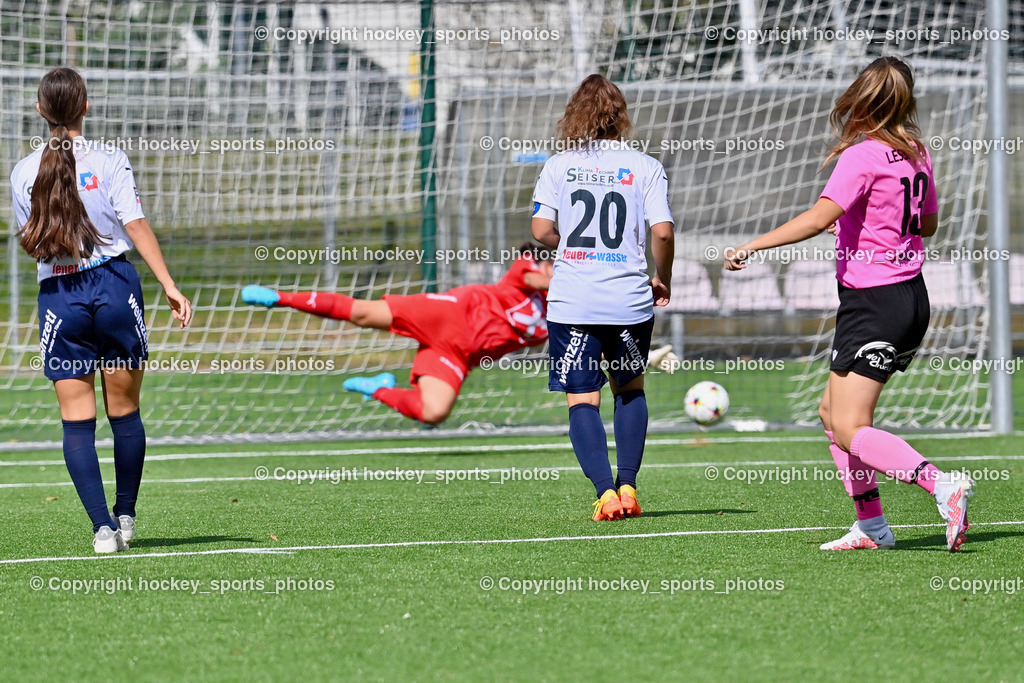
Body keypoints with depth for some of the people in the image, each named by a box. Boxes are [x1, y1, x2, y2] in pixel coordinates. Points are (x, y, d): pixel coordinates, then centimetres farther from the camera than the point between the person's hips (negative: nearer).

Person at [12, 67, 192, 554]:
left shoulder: (23, 173, 3)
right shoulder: (109, 161, -5)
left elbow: (30, 244, 11)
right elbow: (136, 226, -12)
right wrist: (169, 286, -13)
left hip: (57, 296, 1)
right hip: (114, 286, -1)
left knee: (76, 419, 2)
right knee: (124, 412, 11)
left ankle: (103, 526, -6)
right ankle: (125, 517, 18)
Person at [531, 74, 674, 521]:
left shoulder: (558, 166, 3)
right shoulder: (645, 167, 1)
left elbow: (541, 231, -3)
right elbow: (662, 233, -7)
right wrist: (662, 280, 11)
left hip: (572, 301, -1)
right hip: (630, 299, 1)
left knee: (582, 399, 2)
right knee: (630, 388, 22)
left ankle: (605, 492, -13)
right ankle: (628, 485, 14)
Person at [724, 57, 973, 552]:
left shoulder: (863, 156, -15)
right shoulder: (916, 154, 8)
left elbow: (820, 217, -28)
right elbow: (928, 223, 22)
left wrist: (752, 246, -27)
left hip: (873, 304, -8)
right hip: (911, 296, 8)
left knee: (849, 429, -10)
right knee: (833, 413, 16)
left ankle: (942, 486, -25)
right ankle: (871, 527, 16)